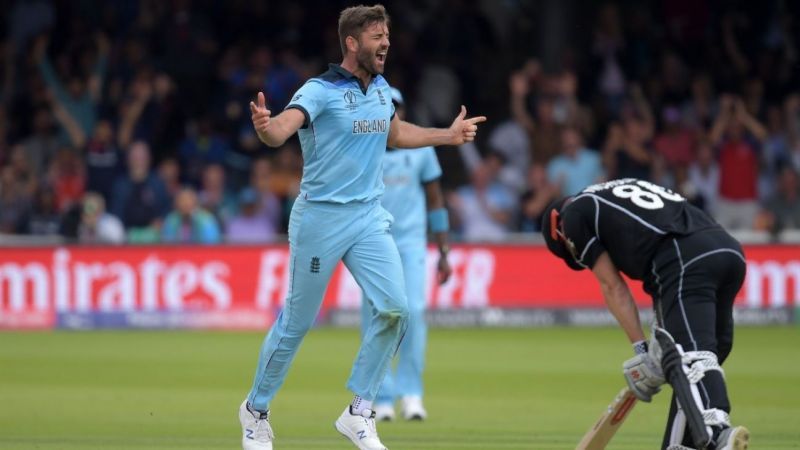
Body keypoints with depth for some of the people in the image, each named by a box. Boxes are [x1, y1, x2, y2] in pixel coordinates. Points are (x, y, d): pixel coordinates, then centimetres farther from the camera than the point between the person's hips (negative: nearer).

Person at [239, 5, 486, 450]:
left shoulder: (381, 88, 8)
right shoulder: (320, 91, -15)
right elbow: (283, 127, -33)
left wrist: (448, 135, 31)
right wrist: (265, 127, -56)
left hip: (369, 217, 6)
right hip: (320, 218, -6)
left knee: (394, 307, -12)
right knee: (297, 322, 2)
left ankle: (359, 414, 0)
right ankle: (256, 409, 24)